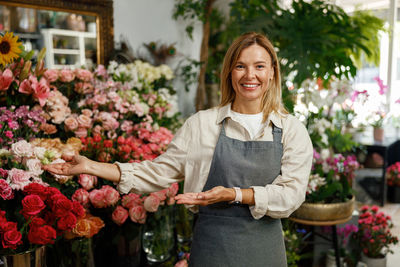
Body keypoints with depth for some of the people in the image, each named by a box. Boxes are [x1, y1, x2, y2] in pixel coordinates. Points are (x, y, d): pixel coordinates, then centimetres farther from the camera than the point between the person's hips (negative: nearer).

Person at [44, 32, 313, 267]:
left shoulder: (293, 130, -2)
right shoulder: (201, 124, -3)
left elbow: (291, 195, -9)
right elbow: (159, 172, 0)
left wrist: (234, 195, -22)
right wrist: (91, 166, -5)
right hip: (212, 244, 0)